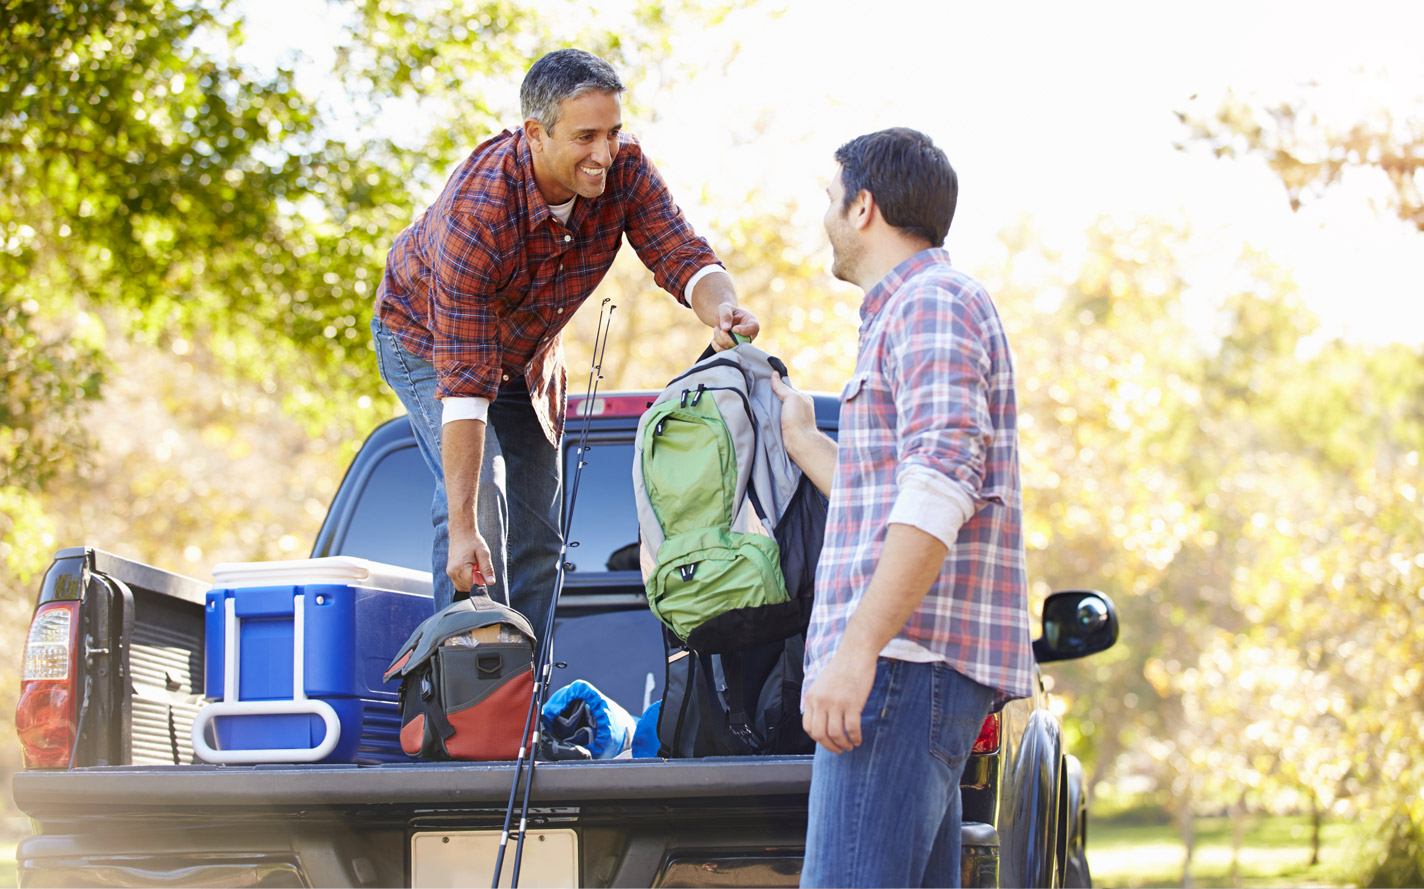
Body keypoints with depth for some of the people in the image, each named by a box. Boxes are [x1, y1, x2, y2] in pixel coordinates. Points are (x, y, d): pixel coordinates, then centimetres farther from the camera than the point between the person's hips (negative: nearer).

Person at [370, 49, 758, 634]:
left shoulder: (624, 169, -26)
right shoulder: (477, 213, -41)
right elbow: (464, 381, -41)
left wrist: (721, 308, -57)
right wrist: (463, 529, -42)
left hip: (527, 349, 6)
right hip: (428, 339, -6)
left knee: (538, 534, 5)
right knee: (479, 503, -23)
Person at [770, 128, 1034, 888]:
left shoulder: (933, 301, -5)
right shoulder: (904, 311, 27)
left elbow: (941, 488, -20)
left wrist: (857, 650, -25)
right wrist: (800, 441, 44)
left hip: (908, 657, -10)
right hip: (909, 663, 10)